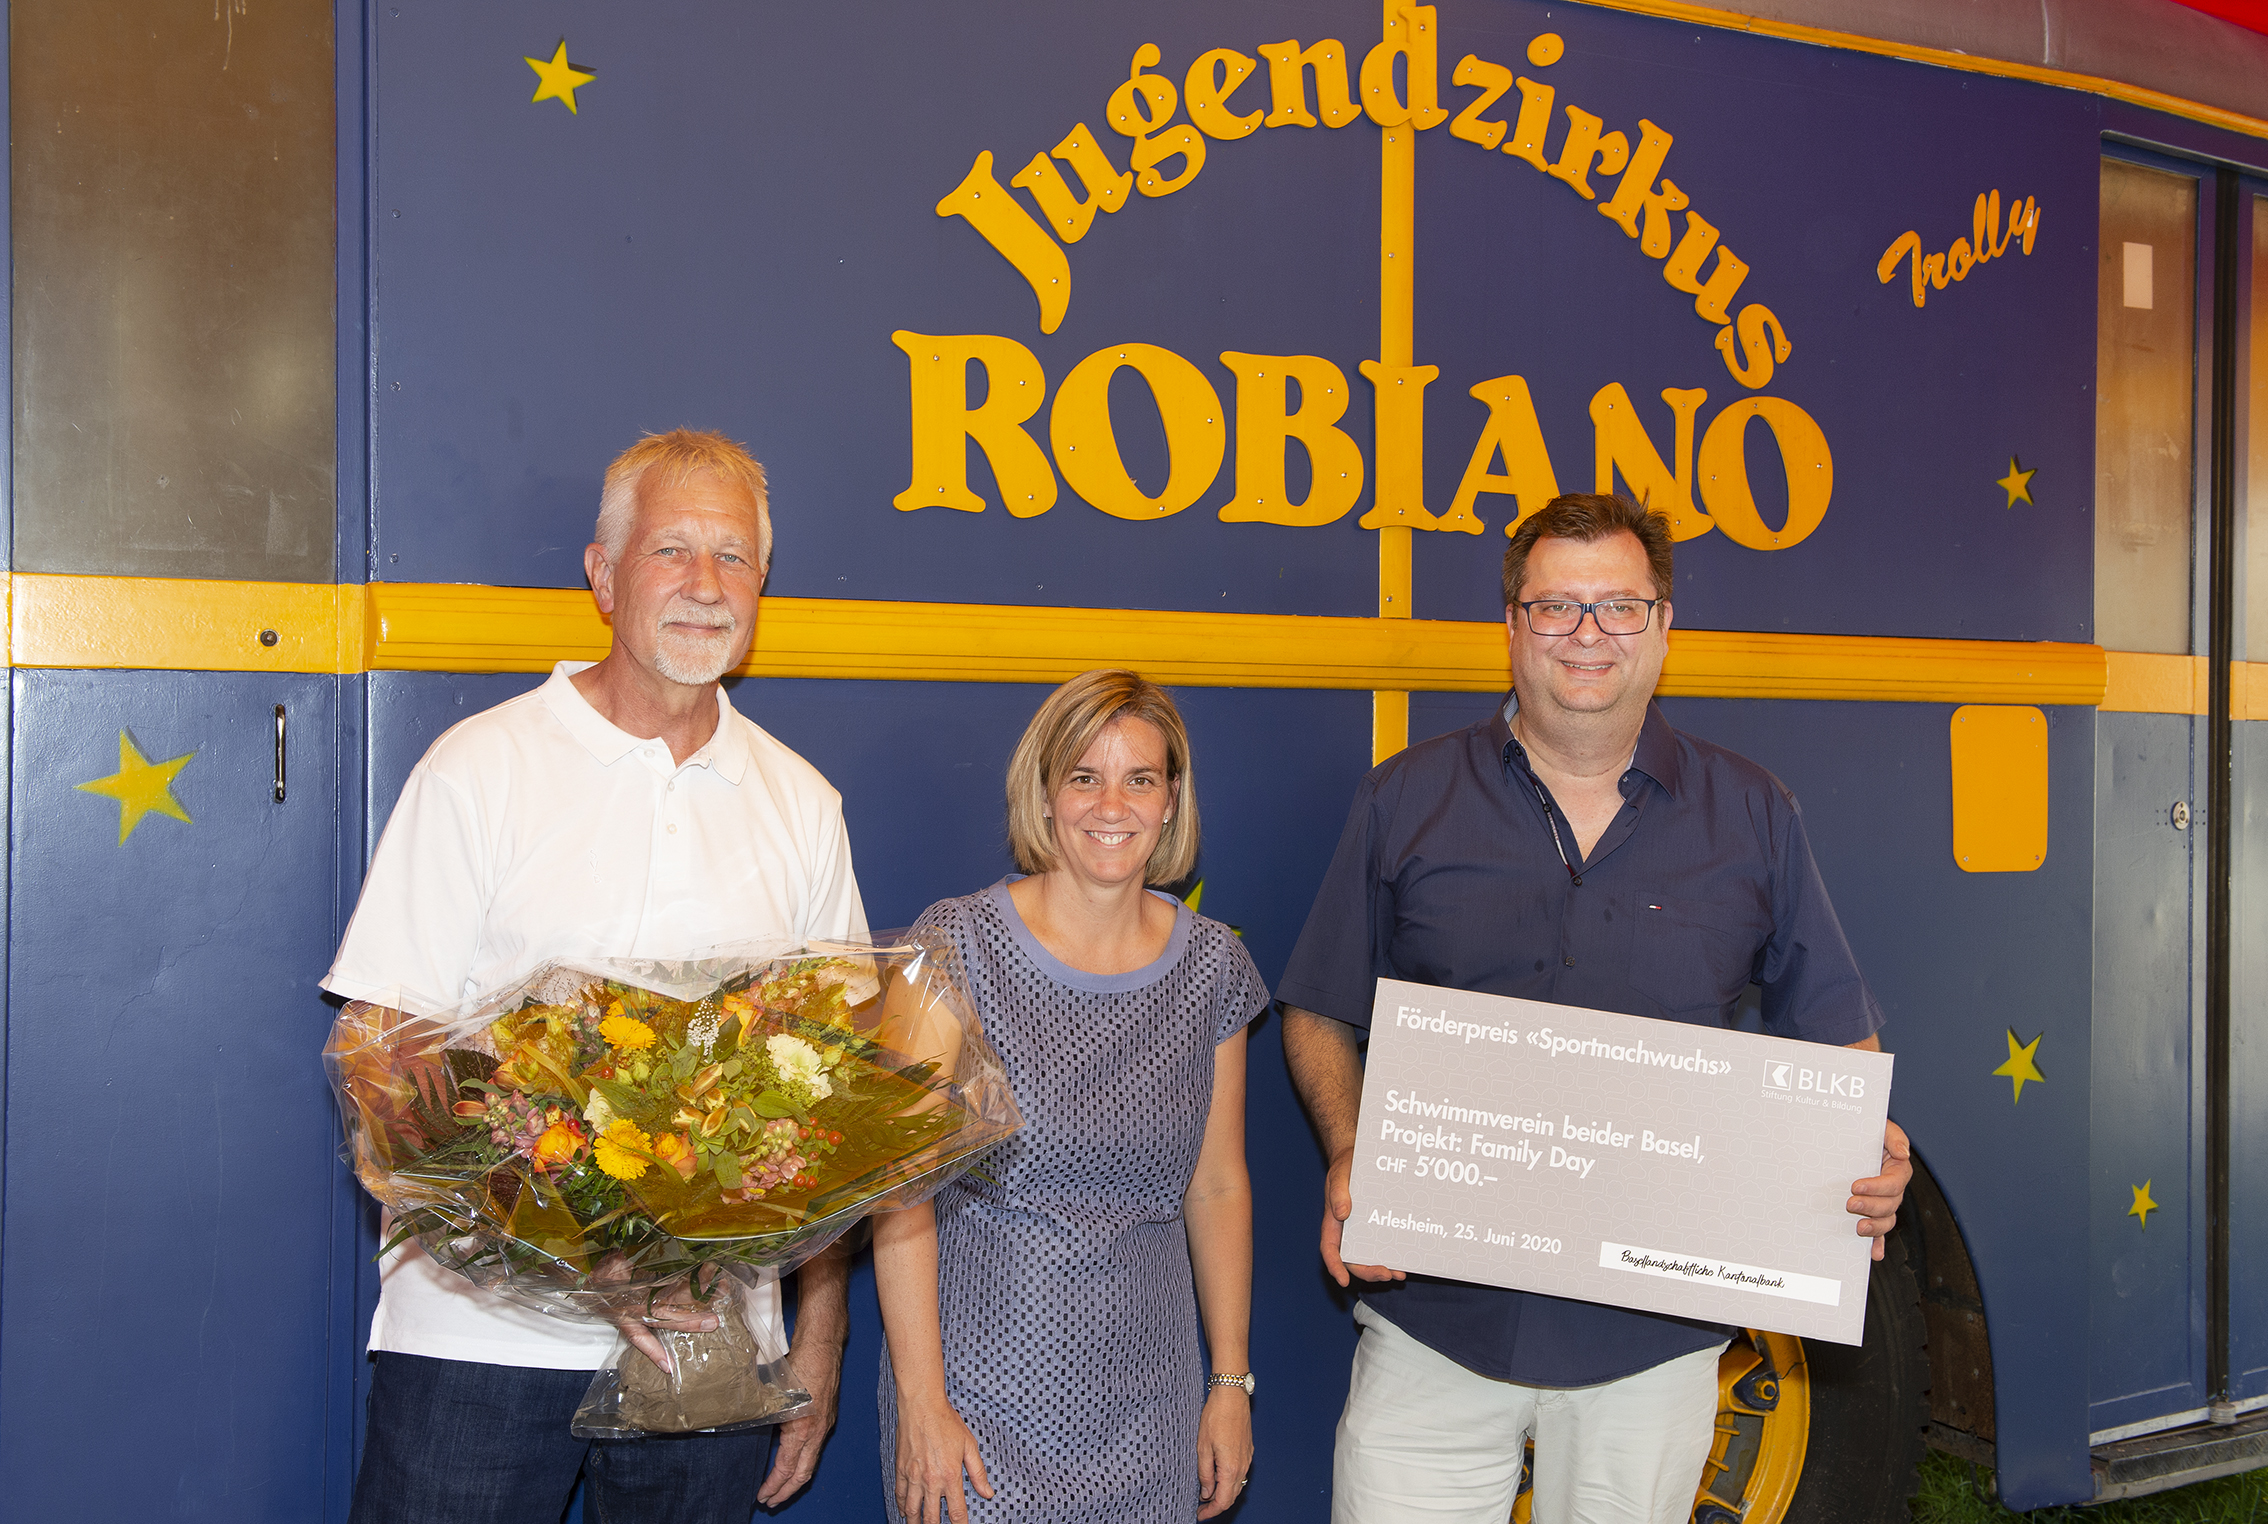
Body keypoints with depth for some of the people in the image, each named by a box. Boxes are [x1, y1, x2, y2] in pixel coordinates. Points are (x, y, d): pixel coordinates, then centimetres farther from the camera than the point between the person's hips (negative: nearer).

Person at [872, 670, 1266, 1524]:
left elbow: (1217, 1187, 9)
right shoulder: (961, 945, -8)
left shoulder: (1213, 967, 3)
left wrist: (1232, 1381, 8)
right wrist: (920, 1402, -12)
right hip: (982, 1382, -3)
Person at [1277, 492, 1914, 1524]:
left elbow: (1838, 1035, 10)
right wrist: (1348, 1161, -11)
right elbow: (1321, 1016, 6)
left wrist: (1868, 1163, -10)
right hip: (1436, 1313, 0)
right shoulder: (1405, 802, 3)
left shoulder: (1753, 818, 5)